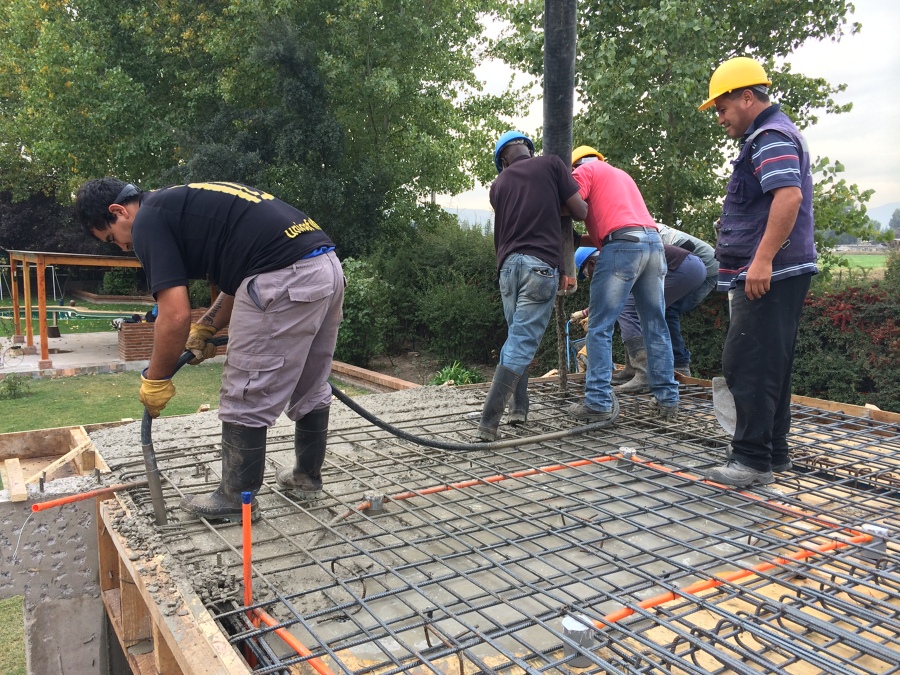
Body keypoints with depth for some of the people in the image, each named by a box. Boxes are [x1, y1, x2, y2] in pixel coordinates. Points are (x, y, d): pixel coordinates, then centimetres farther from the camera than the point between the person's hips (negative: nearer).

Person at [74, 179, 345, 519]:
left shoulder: (148, 221, 0)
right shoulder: (184, 204, 27)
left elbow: (175, 316, -7)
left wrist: (155, 380, 6)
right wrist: (206, 328, 23)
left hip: (286, 278, -10)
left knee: (245, 399, 6)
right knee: (310, 390, 22)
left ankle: (236, 499, 20)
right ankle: (308, 475, 39)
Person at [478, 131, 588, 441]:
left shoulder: (498, 184, 20)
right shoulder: (551, 164, 9)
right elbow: (580, 211, 9)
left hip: (508, 265, 5)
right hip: (540, 264, -5)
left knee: (517, 338, 20)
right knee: (522, 343, -8)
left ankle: (518, 408, 17)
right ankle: (488, 423, -13)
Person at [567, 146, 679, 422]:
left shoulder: (584, 170, 14)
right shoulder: (622, 174, 34)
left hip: (623, 244, -7)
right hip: (654, 241, 7)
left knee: (599, 327, -4)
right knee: (656, 326, 10)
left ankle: (599, 403, -8)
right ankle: (667, 400, 12)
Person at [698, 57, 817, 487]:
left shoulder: (771, 136, -10)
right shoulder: (765, 136, 24)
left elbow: (789, 196, -25)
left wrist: (762, 259, -29)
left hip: (769, 274, -11)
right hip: (768, 274, 11)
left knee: (747, 364, -10)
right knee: (769, 365, 14)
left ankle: (752, 459, -4)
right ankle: (774, 452, 22)